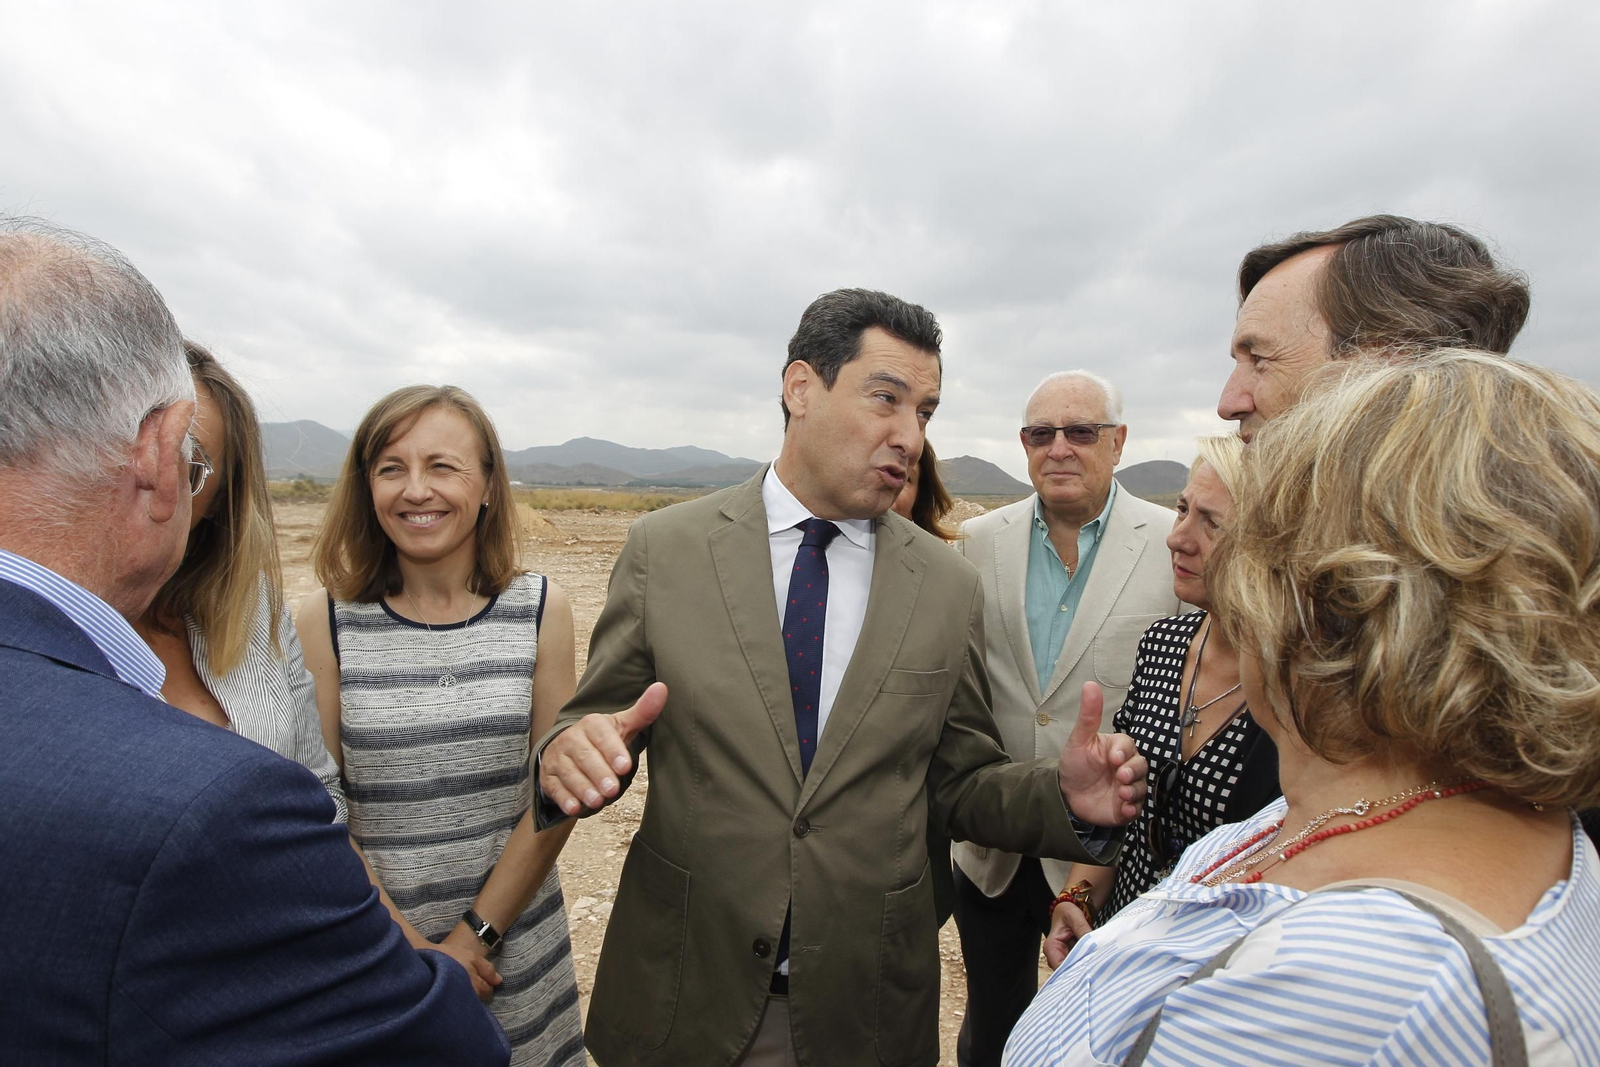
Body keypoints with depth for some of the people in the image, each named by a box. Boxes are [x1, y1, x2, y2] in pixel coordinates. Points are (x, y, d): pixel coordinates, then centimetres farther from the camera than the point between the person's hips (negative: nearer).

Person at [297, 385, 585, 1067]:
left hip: (511, 941, 1)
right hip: (369, 944, 0)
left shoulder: (540, 609, -9)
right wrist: (406, 944, -10)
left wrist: (474, 936, -9)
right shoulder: (327, 620, -9)